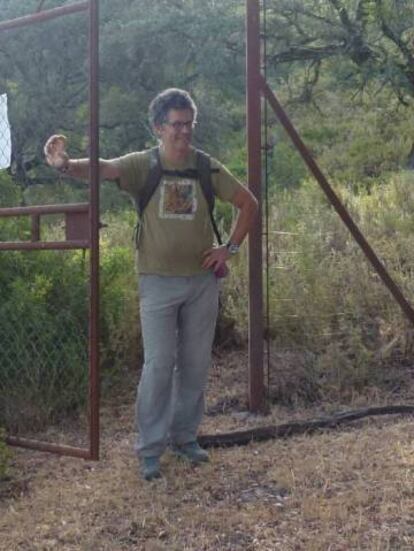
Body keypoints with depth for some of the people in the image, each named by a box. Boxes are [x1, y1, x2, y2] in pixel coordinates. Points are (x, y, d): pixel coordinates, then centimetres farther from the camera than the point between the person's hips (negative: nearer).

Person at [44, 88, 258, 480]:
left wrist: (230, 248, 2)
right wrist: (66, 164, -48)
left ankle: (185, 437, 27)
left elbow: (248, 204, 12)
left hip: (202, 280, 3)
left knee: (196, 363, 10)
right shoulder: (142, 165, -7)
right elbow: (103, 168, -26)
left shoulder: (208, 168, 1)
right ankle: (150, 449, 10)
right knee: (159, 364, -4)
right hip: (158, 281, -3)